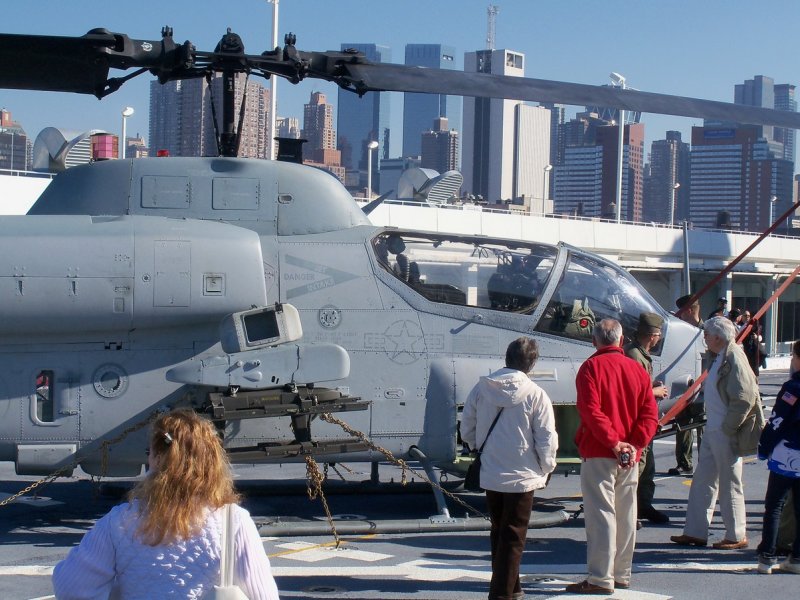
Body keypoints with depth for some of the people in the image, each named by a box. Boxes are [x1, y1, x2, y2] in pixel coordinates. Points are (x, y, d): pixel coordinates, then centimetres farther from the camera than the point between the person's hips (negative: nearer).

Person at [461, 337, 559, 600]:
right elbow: (547, 439, -10)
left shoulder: (481, 388, -2)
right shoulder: (535, 394, -13)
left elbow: (466, 429, 5)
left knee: (498, 532, 18)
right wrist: (547, 468, 7)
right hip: (522, 475, -4)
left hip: (489, 474, 4)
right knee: (513, 536, 3)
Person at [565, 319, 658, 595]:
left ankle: (601, 579, -6)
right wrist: (635, 444, -7)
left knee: (600, 514, -5)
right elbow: (650, 413, 2)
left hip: (599, 453, -6)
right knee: (626, 515, 13)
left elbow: (591, 410, -19)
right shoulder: (637, 369, 9)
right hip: (629, 457, 6)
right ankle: (622, 574, 22)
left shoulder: (591, 367, -7)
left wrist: (614, 442, -18)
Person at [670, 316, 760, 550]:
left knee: (730, 484, 1)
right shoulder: (720, 357, 12)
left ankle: (736, 536, 12)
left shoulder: (734, 358, -18)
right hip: (712, 430, 10)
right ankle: (695, 532, 20)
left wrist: (728, 429, -20)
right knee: (702, 480, 13)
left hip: (725, 433, -10)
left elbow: (745, 398, -23)